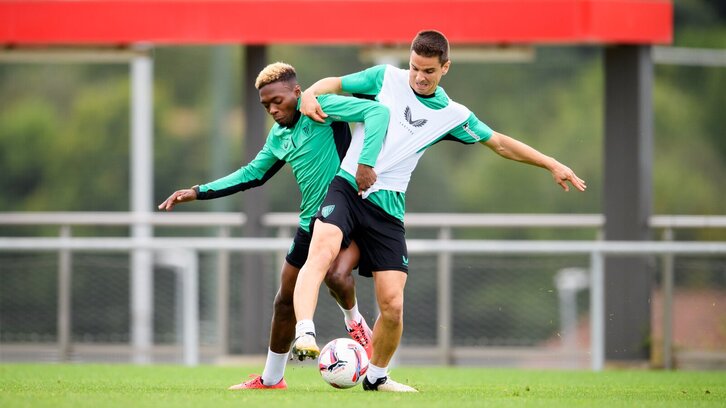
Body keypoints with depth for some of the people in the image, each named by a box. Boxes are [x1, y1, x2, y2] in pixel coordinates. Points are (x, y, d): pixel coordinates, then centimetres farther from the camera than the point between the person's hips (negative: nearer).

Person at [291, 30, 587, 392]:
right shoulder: (387, 77, 7)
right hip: (346, 188, -2)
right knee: (321, 252, -34)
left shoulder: (453, 115, 11)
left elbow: (500, 144, 22)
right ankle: (304, 334, -46)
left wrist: (552, 165, 21)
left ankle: (376, 376, 20)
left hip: (387, 206, 2)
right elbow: (336, 84, 16)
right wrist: (310, 94, -6)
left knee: (392, 304, -4)